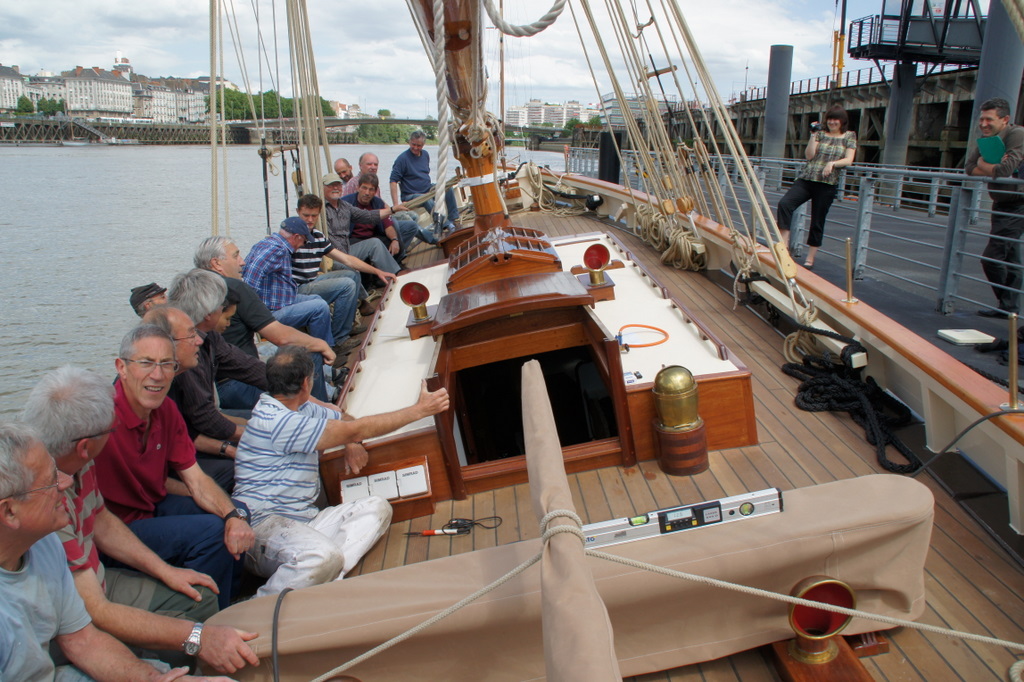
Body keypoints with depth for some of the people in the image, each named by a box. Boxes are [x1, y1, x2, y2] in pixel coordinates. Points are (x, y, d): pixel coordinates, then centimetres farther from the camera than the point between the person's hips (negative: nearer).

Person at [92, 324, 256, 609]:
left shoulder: (166, 410, -2)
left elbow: (195, 479, 1)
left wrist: (234, 516, -17)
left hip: (156, 506, 9)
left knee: (237, 517, 7)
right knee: (209, 531, -22)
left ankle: (227, 608, 27)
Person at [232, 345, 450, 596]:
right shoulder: (274, 420, -17)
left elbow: (345, 422, 28)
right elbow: (354, 431, -17)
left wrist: (352, 443, 1)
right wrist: (419, 410, -11)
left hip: (303, 519, 10)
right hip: (263, 524, -10)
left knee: (376, 507, -8)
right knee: (324, 556, -39)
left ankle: (327, 580, -27)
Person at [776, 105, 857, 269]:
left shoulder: (849, 137, 9)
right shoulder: (820, 134, 13)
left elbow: (848, 160, -1)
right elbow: (809, 155, 2)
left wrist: (832, 163, -18)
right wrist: (813, 136, -7)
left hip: (827, 184, -2)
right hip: (806, 179, 2)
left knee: (817, 222, 2)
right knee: (784, 203, -22)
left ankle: (810, 258, 12)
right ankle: (784, 242, -17)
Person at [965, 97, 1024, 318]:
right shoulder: (987, 138, 7)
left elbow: (1005, 171, -29)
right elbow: (970, 168, -2)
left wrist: (983, 164, -11)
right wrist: (993, 166, -19)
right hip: (1003, 205, 9)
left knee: (992, 257, -11)